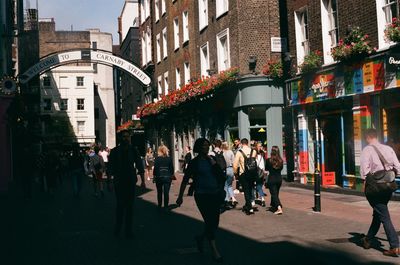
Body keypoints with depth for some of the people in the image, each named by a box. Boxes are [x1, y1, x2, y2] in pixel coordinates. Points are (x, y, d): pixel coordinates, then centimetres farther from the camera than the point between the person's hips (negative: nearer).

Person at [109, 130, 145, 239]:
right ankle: (117, 228, 12)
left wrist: (143, 181, -1)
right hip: (119, 182, -1)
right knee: (120, 205, -3)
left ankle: (128, 230, 10)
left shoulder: (134, 151, 4)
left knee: (130, 205, 4)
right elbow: (111, 168, 3)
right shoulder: (114, 151, 1)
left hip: (131, 181, 1)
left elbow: (140, 166, 5)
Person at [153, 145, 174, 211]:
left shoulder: (157, 159, -8)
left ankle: (159, 206, 18)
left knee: (159, 192, 12)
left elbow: (155, 168, -6)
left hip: (159, 177, -1)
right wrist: (171, 175, 14)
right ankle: (166, 206, 3)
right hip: (167, 177, 1)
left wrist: (154, 176, 4)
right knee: (166, 193, 3)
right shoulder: (169, 159, -3)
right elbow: (172, 168, 2)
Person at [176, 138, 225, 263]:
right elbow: (185, 179, -1)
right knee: (209, 222, -8)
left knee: (215, 222, 8)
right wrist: (180, 196, -1)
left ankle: (201, 238, 37)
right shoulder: (194, 162, -3)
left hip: (215, 195, 5)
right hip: (202, 195, -5)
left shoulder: (212, 160, 9)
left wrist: (213, 162, -10)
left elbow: (221, 175, -1)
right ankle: (215, 251, 1)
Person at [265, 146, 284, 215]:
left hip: (271, 179, -4)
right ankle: (273, 207, 34)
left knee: (274, 194, -2)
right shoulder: (281, 160, -5)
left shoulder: (269, 160, -14)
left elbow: (266, 169, 1)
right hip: (279, 178, 4)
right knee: (276, 193, 20)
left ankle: (279, 208, -18)